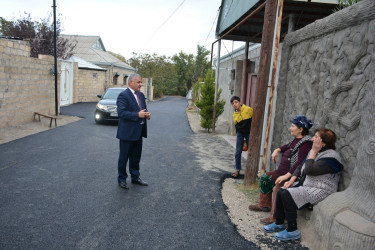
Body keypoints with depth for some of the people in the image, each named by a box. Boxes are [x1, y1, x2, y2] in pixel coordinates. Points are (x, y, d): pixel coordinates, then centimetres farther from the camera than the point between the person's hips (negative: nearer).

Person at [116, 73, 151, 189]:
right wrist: (137, 115, -26)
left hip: (139, 132, 8)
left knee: (136, 156, 17)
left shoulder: (141, 95, 12)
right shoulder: (123, 95, -13)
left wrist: (146, 114, -3)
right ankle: (122, 179, 21)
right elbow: (121, 113, -22)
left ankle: (135, 177, 31)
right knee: (124, 157, 7)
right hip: (127, 132, -8)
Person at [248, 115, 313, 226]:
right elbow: (288, 146, 31)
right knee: (266, 177, 15)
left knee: (277, 188, -30)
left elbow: (300, 163, -29)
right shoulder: (296, 139, 9)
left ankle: (275, 218, -17)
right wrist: (277, 150, 12)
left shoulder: (306, 143, -21)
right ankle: (264, 205, 28)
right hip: (282, 171, 11)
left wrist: (287, 175, -32)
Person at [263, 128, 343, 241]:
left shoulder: (331, 157, -18)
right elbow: (301, 167, 16)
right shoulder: (315, 151, 12)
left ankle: (293, 231, -11)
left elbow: (309, 170, -26)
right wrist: (292, 179, 3)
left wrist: (313, 152, -16)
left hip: (320, 191, -9)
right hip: (305, 185, 9)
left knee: (287, 194, -24)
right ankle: (279, 223, 12)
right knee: (281, 191, -3)